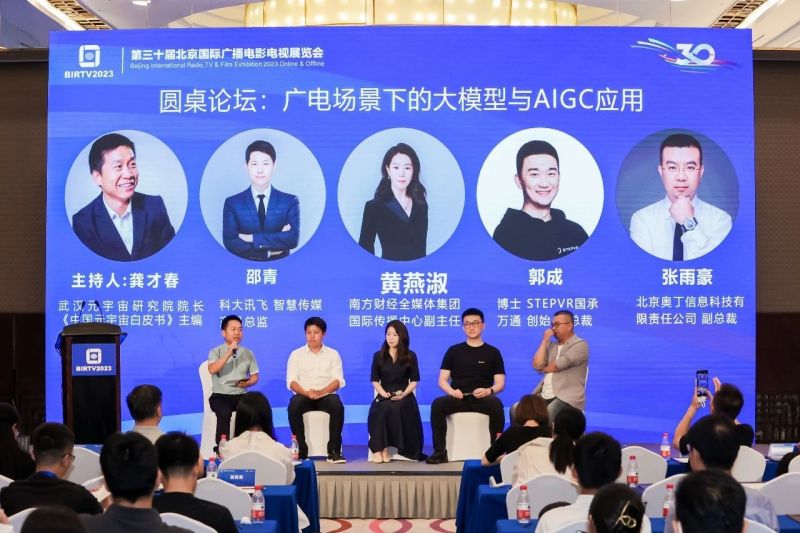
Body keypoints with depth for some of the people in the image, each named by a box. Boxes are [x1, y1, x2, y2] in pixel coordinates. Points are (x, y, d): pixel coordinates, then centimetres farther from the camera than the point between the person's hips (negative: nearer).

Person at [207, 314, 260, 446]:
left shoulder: (248, 353, 12)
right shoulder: (216, 352, 2)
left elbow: (255, 377, 14)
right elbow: (212, 370, -17)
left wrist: (247, 383, -9)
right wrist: (229, 353, -20)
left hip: (241, 395, 3)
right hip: (220, 395, -3)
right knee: (225, 412, -35)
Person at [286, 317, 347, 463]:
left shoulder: (333, 354, 13)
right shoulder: (296, 354, 11)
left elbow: (338, 380, 2)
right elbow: (291, 382, 2)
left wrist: (321, 392, -17)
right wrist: (307, 393, -18)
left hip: (326, 395, 0)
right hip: (303, 395, 0)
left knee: (337, 406, -33)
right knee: (294, 406, -33)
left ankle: (334, 451, -27)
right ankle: (301, 450, -25)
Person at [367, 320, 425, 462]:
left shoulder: (410, 356, 8)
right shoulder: (378, 356, 11)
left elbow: (414, 381, 5)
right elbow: (374, 380, 9)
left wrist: (403, 394, -12)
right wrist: (383, 393, -10)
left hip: (404, 396, -1)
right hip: (384, 396, 1)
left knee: (397, 407, -36)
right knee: (383, 408, -35)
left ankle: (385, 448, -29)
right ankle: (378, 449, -34)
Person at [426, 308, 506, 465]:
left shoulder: (493, 352, 10)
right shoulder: (453, 351, 13)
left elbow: (500, 384, 4)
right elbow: (442, 380, 8)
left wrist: (489, 390, -19)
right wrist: (452, 391, -15)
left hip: (482, 399, -1)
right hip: (458, 398, 1)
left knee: (496, 404, -35)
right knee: (437, 404, -31)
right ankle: (440, 451, -26)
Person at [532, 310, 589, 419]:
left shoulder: (580, 345, -3)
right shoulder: (551, 345, 20)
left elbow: (556, 366, -11)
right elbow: (537, 365, 5)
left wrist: (543, 368, 10)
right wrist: (544, 340, 5)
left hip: (566, 398, -7)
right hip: (544, 396, 7)